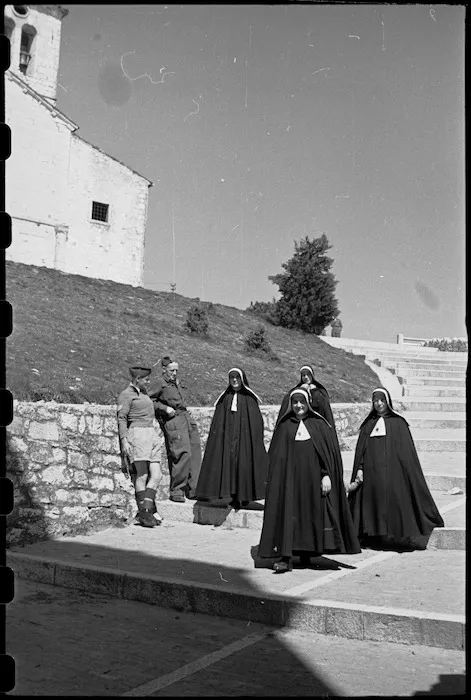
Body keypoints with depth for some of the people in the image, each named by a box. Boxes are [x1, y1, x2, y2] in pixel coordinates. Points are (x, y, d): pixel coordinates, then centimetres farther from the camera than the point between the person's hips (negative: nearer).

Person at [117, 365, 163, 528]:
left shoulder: (143, 394, 24)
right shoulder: (126, 394, -2)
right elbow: (122, 418, -10)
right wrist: (124, 440, -19)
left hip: (151, 435, 8)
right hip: (137, 434, -8)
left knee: (156, 475, -3)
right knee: (142, 475, -8)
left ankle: (145, 512, -2)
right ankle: (145, 513, -3)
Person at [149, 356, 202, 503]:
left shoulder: (176, 383, 20)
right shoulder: (161, 384, -3)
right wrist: (165, 408, -14)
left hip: (187, 419, 8)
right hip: (173, 421, -8)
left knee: (195, 454, 4)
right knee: (183, 454, -15)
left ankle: (192, 489, 11)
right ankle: (176, 490, -4)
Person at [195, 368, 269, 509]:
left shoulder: (249, 397, 4)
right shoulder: (225, 397, 11)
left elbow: (256, 421, 0)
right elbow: (217, 420, 9)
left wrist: (257, 438, -8)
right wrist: (216, 434, -1)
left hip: (244, 436, -2)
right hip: (227, 437, 2)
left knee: (244, 463, -4)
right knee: (229, 463, -2)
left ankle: (244, 495, 5)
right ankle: (234, 497, 5)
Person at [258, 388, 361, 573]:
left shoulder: (319, 424, 4)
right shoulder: (284, 425, 8)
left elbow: (329, 452, 1)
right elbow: (275, 456, 8)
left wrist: (327, 475, -8)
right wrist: (275, 480, 3)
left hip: (312, 476, 0)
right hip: (290, 476, 0)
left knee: (312, 514, 4)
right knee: (288, 513, -7)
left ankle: (307, 553, 18)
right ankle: (286, 557, -9)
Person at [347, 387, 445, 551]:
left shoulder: (398, 423, 6)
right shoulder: (368, 424, 15)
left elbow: (407, 452, 2)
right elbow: (360, 450, 9)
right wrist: (360, 470, -4)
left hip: (392, 471, -2)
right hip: (372, 473, 3)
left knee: (393, 500, -7)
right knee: (373, 503, -1)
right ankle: (376, 537, 5)